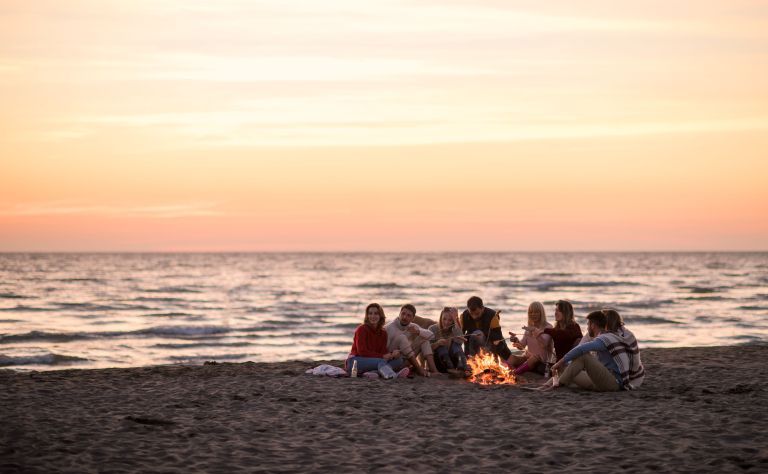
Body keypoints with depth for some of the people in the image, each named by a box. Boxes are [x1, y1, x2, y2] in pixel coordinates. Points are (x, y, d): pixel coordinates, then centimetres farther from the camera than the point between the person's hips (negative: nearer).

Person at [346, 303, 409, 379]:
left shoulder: (383, 333, 10)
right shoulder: (362, 329, -7)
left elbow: (383, 352, -1)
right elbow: (362, 352, -16)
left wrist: (392, 354, -25)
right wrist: (382, 356, -21)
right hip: (355, 362, -6)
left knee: (398, 360, -13)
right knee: (381, 361, -32)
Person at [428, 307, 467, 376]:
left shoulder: (454, 329, 4)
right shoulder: (433, 329, 0)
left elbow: (459, 341, -19)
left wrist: (455, 321, -16)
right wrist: (437, 343, -33)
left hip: (452, 361, 1)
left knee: (455, 344, -23)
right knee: (441, 344, -26)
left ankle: (462, 369, -51)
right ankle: (451, 369, -51)